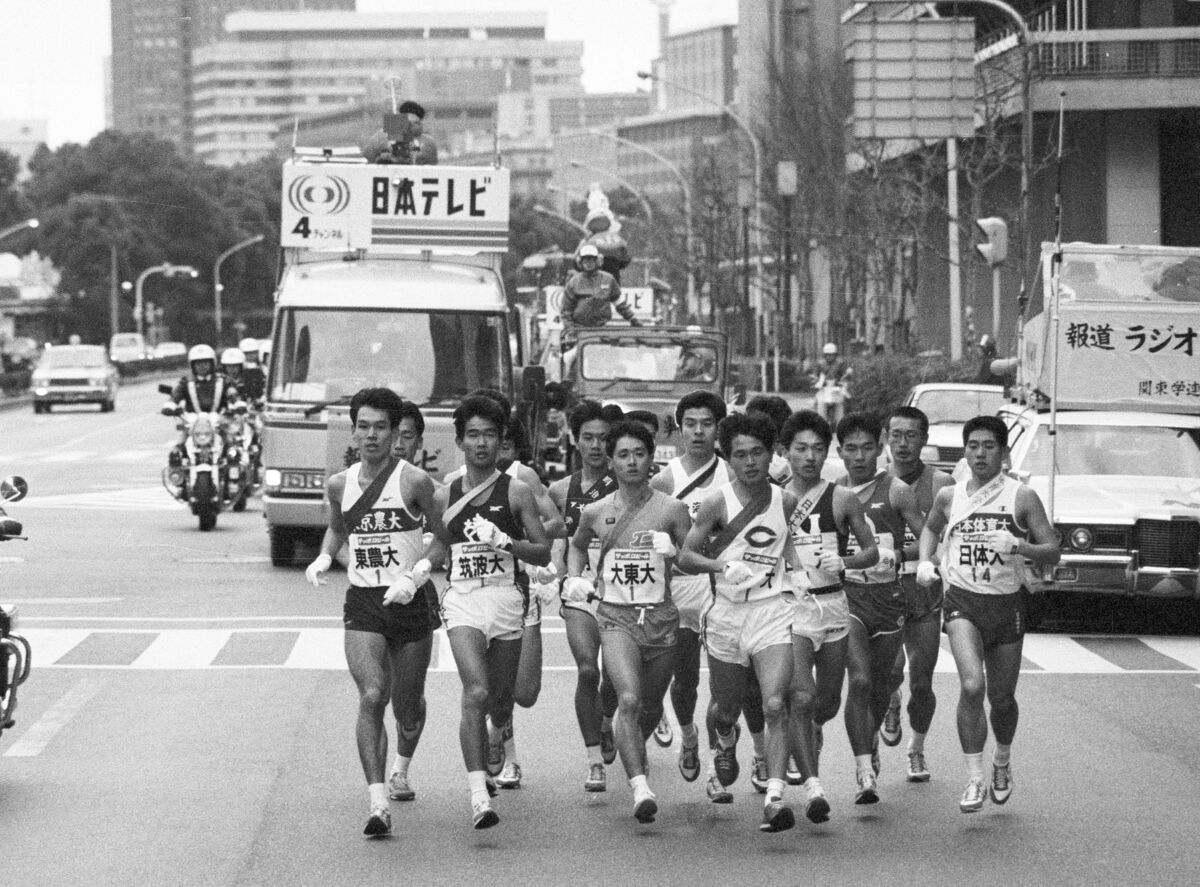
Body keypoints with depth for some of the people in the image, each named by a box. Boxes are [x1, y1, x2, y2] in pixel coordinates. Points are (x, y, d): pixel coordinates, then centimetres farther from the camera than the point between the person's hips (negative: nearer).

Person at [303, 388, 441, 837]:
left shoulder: (414, 481, -7)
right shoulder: (340, 484, 7)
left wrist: (415, 576, -18)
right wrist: (323, 559, 8)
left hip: (409, 603, -2)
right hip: (362, 605, 2)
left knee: (408, 707, 12)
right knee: (371, 696, -19)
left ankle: (401, 769, 46)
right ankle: (378, 803, -24)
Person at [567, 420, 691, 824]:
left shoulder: (672, 510, 0)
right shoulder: (596, 513, 6)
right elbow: (577, 545, 27)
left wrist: (674, 551, -18)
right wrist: (574, 578, 11)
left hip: (661, 617, 1)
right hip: (615, 616, -1)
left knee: (650, 707, 14)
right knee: (629, 699, -22)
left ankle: (632, 750, 48)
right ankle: (640, 787, -29)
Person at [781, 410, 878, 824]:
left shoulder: (843, 500, 2)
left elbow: (872, 551, 7)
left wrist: (843, 562, -12)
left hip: (833, 605, 2)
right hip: (789, 606, -2)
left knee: (827, 703, 10)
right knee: (800, 697, -19)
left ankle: (808, 738, 43)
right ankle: (812, 783, -21)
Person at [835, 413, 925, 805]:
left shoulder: (896, 491, -3)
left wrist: (897, 555, -16)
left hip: (888, 596, 0)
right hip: (846, 594, 0)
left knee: (879, 684, 14)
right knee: (859, 680, -19)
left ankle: (870, 740, 45)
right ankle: (865, 773, -22)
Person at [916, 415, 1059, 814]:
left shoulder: (1022, 497, -4)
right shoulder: (949, 497, 4)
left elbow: (1052, 553, -5)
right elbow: (930, 527, 26)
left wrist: (1017, 546, -23)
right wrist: (925, 560, 8)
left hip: (1008, 603, 0)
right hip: (962, 601, 0)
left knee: (1002, 698, 10)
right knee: (971, 687, -21)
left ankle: (1002, 762, 40)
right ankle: (974, 780, -16)